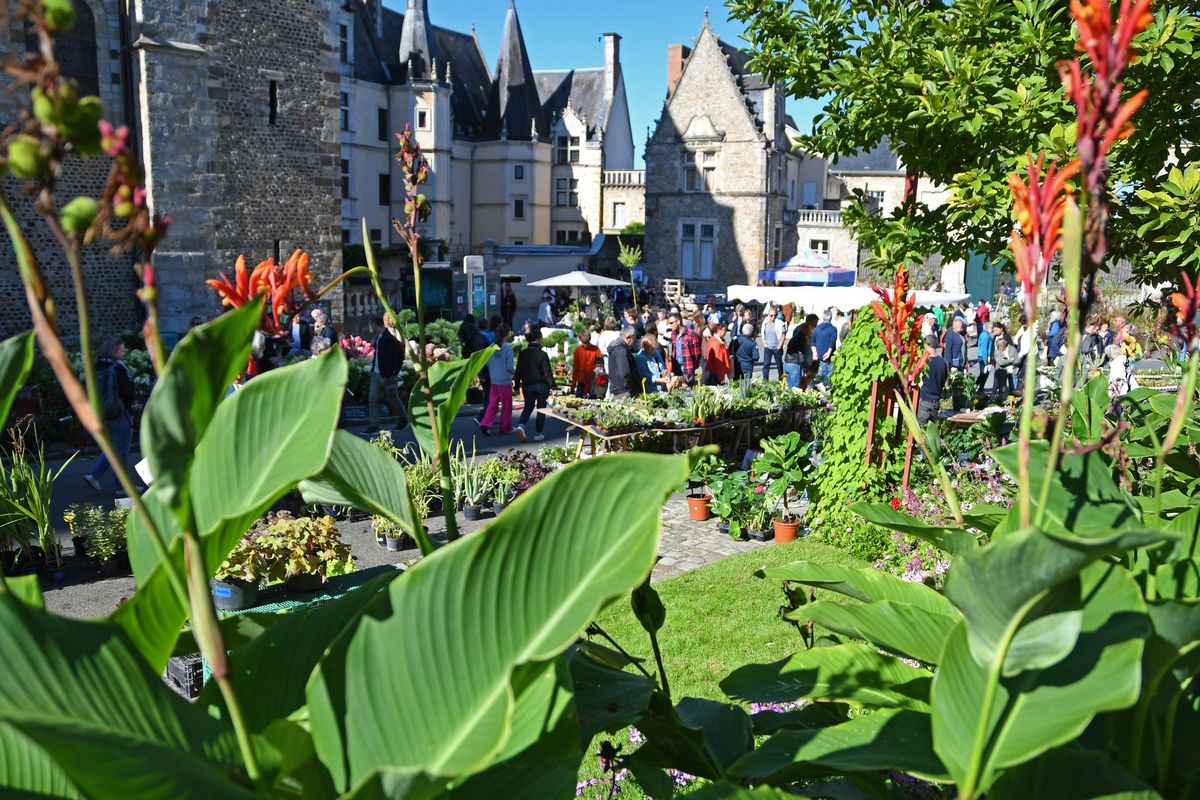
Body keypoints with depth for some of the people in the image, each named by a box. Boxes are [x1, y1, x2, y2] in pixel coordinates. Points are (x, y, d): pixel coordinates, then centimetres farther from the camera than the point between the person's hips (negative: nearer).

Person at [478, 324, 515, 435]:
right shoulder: (508, 349, -15)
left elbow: (487, 363, 7)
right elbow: (510, 367, -15)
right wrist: (515, 370, 6)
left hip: (493, 380, 5)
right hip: (505, 381, -5)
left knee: (492, 404, 11)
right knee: (506, 405, 9)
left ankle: (485, 424, -3)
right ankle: (505, 427, 18)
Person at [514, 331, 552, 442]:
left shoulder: (522, 354, 0)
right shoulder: (542, 354, -13)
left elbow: (518, 371, 6)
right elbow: (547, 372, -13)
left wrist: (517, 386, 15)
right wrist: (552, 384, -7)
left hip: (527, 385, 4)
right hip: (541, 385, -3)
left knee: (528, 407, 15)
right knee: (541, 408, 9)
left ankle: (521, 426, -10)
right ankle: (538, 433, 10)